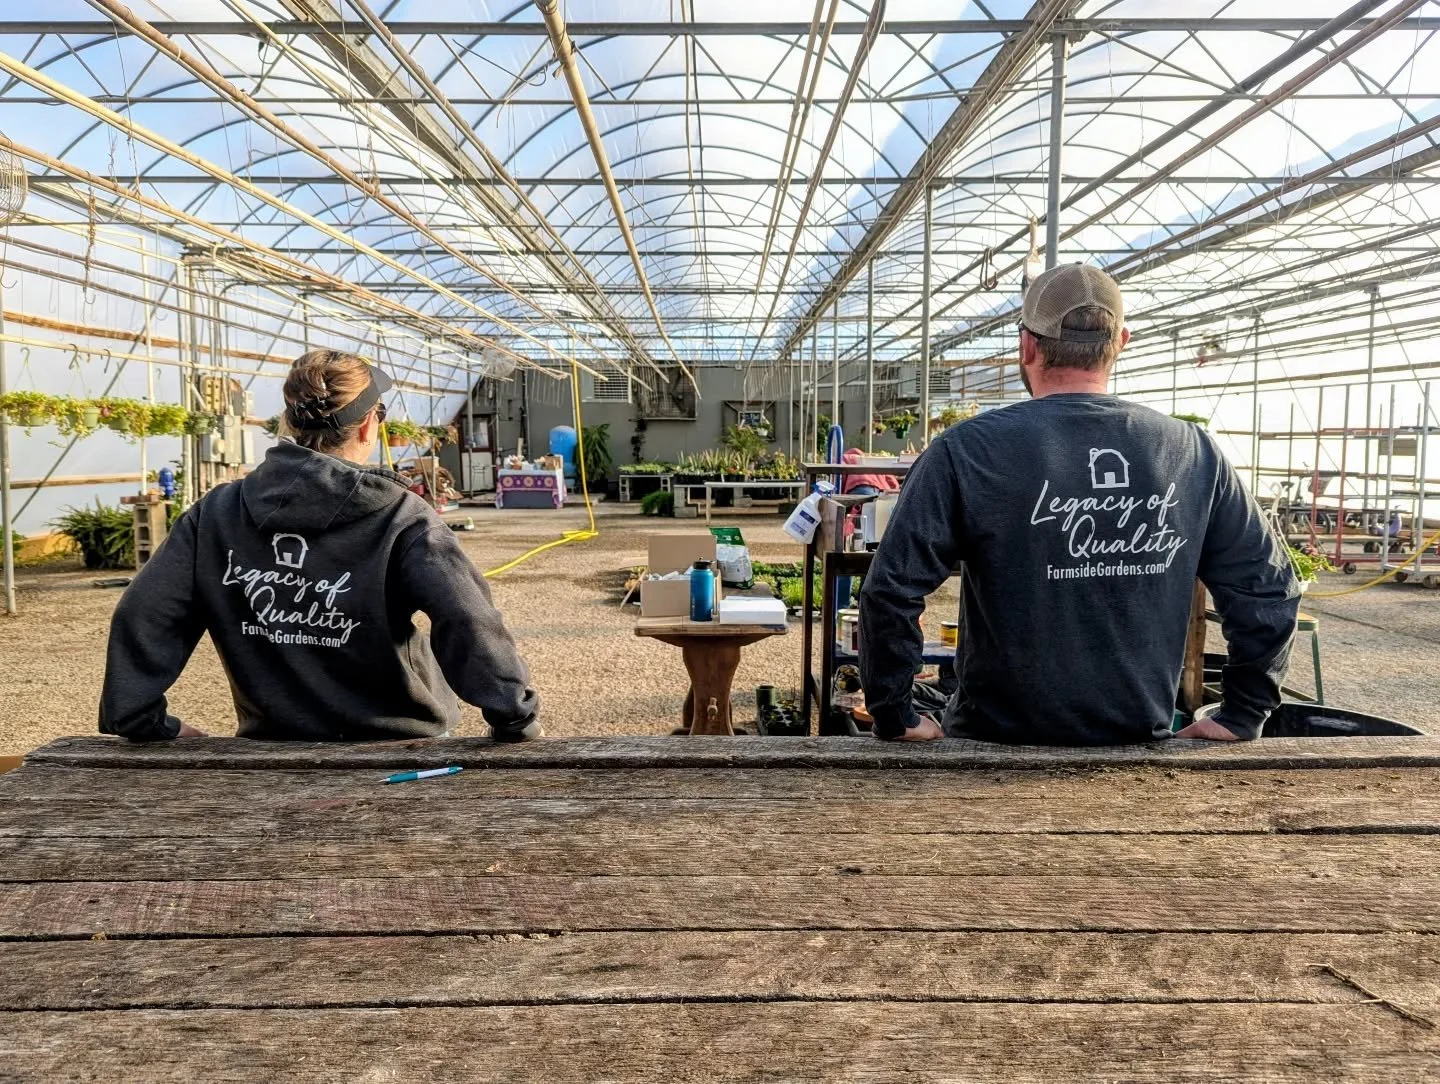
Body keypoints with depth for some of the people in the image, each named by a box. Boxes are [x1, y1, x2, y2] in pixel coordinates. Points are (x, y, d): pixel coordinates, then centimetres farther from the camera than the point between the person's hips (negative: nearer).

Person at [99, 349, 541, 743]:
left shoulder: (215, 515, -5)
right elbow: (468, 620, -27)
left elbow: (140, 617, -5)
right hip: (398, 755, -2)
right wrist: (517, 723, -21)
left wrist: (147, 724, 4)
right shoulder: (401, 519, -16)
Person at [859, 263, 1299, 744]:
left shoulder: (966, 451, -15)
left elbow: (891, 590, -18)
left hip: (999, 741, -2)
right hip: (1139, 741, 3)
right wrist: (1241, 716, 9)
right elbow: (1268, 587, 2)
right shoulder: (1194, 452, -3)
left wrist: (895, 719, -7)